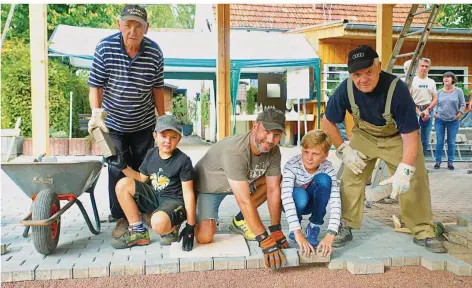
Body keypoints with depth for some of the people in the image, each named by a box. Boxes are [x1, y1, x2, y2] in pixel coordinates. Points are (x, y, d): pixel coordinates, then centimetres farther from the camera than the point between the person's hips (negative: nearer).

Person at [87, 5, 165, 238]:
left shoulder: (154, 52, -12)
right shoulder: (105, 48, -17)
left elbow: (157, 88, -1)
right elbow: (96, 85, -13)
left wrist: (162, 119, 2)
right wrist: (96, 111, -29)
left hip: (144, 123, 2)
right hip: (114, 123, -1)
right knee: (117, 170, 3)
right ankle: (121, 217, 19)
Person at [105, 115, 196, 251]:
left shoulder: (183, 161, -15)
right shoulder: (151, 154, 2)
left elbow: (188, 194, -15)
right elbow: (142, 179, 16)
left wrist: (190, 227, -16)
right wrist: (123, 166, 3)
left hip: (175, 201, -7)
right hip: (155, 197, 7)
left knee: (158, 223, -39)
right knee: (123, 185, -9)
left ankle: (171, 228, 3)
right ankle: (138, 233, -2)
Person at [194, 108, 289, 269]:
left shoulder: (273, 151, -18)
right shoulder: (234, 152, -39)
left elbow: (273, 190, -13)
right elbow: (244, 201, -40)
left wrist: (276, 230, -15)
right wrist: (265, 241, -38)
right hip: (209, 187, -7)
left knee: (276, 179, -9)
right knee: (204, 238, -23)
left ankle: (240, 221, 2)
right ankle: (208, 220, 13)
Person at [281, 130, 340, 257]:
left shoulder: (327, 168, -25)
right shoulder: (292, 165, -31)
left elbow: (335, 201, -33)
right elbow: (286, 195, -43)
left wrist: (330, 235, -45)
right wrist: (297, 233, -52)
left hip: (311, 202, 2)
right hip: (292, 203, -2)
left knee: (323, 179, -30)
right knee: (300, 195, -39)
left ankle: (314, 227, -12)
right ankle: (295, 229, -5)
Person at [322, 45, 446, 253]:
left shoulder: (397, 89, -34)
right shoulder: (346, 89, -26)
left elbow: (410, 135, -31)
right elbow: (328, 121, -10)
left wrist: (404, 170, -40)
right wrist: (343, 149, -14)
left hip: (398, 137, -2)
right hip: (364, 136, 2)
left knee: (414, 182, -6)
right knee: (350, 179, -8)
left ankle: (424, 232, 12)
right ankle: (345, 227, 6)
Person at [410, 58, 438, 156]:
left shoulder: (431, 82, 12)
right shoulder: (412, 80, 0)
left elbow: (435, 99, 8)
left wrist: (427, 110, -9)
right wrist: (418, 112, -14)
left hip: (428, 111, 4)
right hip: (414, 111, -4)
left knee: (425, 140, 8)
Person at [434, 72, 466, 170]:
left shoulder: (458, 91, 1)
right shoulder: (440, 92, 5)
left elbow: (463, 104, 3)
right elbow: (435, 104, 11)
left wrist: (459, 115, -6)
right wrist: (435, 113, -3)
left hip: (453, 121, -1)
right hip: (440, 120, 1)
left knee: (451, 142, 3)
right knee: (439, 141, 1)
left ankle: (450, 162, 12)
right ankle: (438, 161, 10)